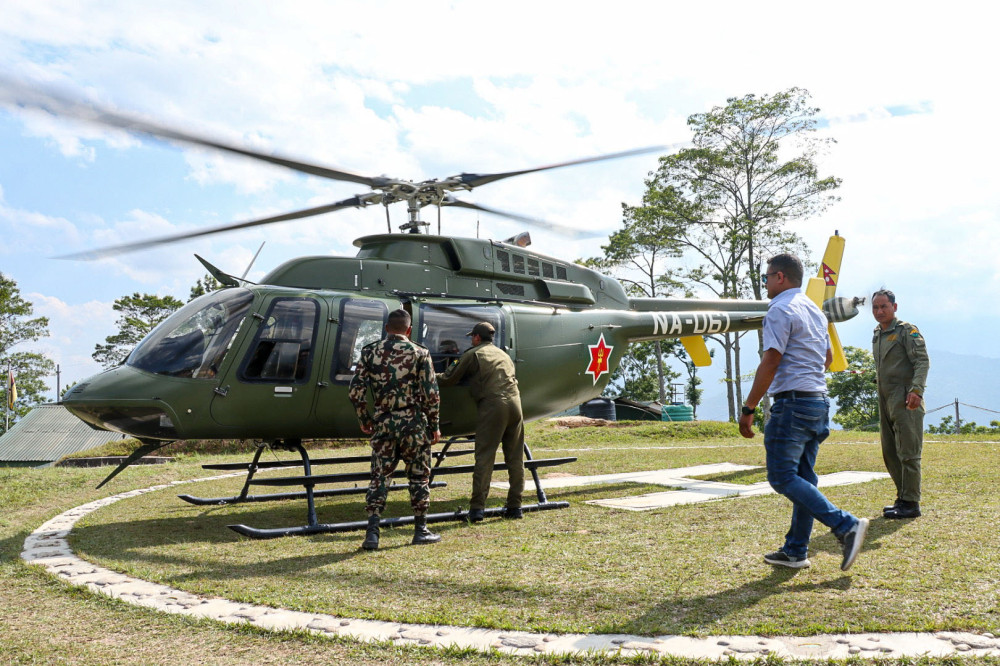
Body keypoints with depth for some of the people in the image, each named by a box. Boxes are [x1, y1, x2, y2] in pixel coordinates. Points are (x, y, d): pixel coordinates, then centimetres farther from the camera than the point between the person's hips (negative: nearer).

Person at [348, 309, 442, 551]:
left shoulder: (369, 352, 4)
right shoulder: (419, 353, -3)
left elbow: (356, 390, 2)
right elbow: (430, 394, -6)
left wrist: (364, 419, 15)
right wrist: (434, 426, 3)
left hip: (383, 424, 2)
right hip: (413, 422, -2)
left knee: (380, 478, 8)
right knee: (419, 476, 10)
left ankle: (372, 533, 1)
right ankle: (420, 531, 16)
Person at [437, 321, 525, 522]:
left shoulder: (473, 354, 8)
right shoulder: (503, 354, 26)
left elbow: (450, 380, 9)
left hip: (492, 405, -5)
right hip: (515, 403, 5)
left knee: (484, 457, -4)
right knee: (515, 458, 10)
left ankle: (477, 508, -7)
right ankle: (515, 506, 12)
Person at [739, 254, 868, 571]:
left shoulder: (780, 310, -11)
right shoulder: (815, 310, 18)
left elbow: (770, 362, -18)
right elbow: (827, 357, 30)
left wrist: (748, 409, -16)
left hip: (792, 402, -10)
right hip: (820, 402, 10)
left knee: (782, 477, -8)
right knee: (803, 478, 10)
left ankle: (847, 526, -13)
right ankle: (795, 552, 15)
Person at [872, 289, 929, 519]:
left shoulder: (907, 331, -5)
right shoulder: (877, 335, 17)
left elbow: (922, 361, -14)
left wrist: (916, 390, -25)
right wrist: (881, 395, 16)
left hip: (905, 401, -8)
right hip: (885, 401, 9)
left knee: (908, 453, -6)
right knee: (890, 453, 12)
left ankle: (911, 503, -2)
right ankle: (903, 498, 22)